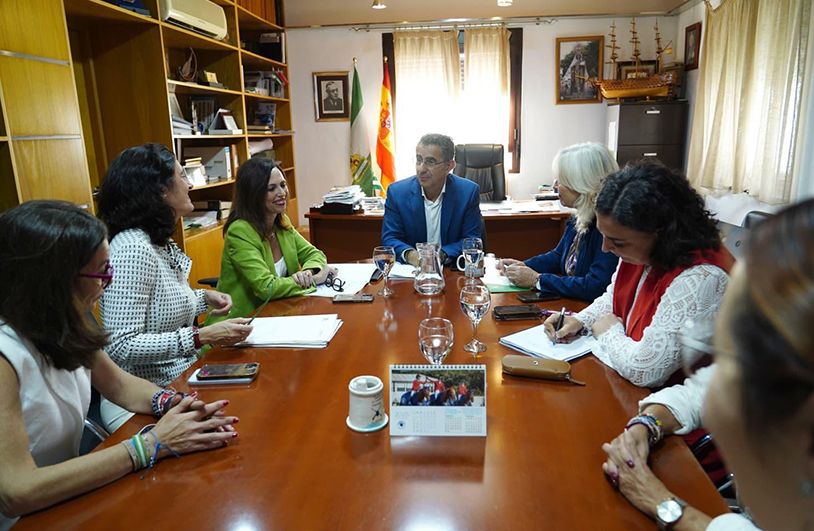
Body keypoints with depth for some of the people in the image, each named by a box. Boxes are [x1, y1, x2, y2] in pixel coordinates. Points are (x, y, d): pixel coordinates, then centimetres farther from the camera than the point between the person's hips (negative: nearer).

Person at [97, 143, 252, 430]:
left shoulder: (160, 243, 8)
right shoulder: (133, 248, -21)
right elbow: (121, 346, -24)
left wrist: (204, 298, 6)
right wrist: (203, 337, -26)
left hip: (179, 382, 9)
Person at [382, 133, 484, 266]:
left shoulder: (469, 192, -5)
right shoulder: (396, 192, -3)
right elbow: (389, 238, -2)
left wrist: (442, 255, -21)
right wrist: (409, 254, -23)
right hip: (410, 269, 1)